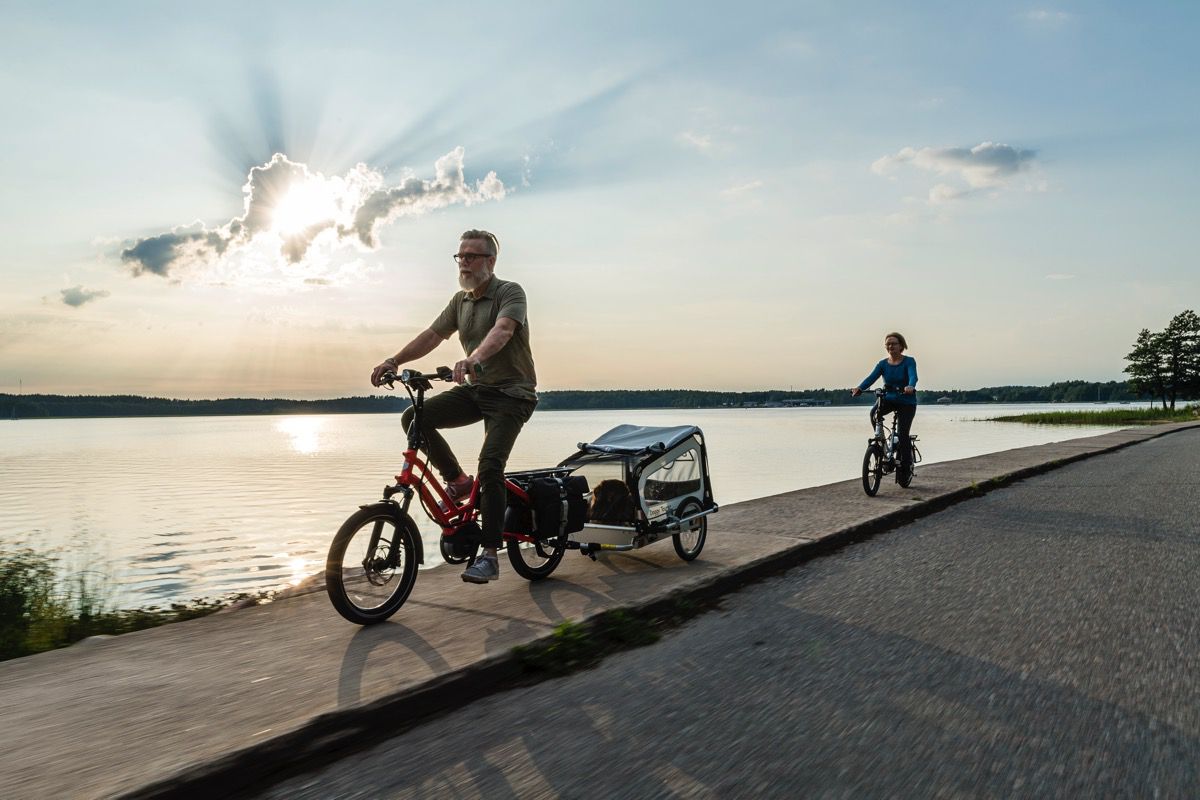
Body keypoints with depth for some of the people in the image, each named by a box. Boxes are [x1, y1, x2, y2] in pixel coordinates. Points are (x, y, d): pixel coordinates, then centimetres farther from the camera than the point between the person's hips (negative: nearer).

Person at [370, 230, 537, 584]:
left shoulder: (510, 292, -12)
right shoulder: (460, 301, 11)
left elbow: (502, 331, -32)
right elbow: (432, 335, 10)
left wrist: (473, 360, -50)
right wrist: (393, 361, -5)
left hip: (511, 393, -7)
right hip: (475, 389, 7)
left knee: (490, 465, -22)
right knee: (415, 418, -12)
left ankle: (489, 556, -13)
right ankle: (459, 481, 5)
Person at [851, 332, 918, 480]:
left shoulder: (909, 361, -9)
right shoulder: (883, 364, 1)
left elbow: (913, 376, -28)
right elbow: (871, 377, -14)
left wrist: (910, 386, -52)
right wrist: (859, 388, -35)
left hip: (907, 402, -3)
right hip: (889, 399, 3)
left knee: (902, 434, -13)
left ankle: (905, 467, 3)